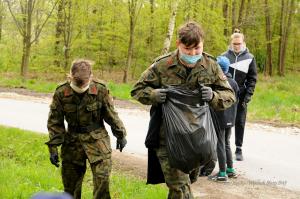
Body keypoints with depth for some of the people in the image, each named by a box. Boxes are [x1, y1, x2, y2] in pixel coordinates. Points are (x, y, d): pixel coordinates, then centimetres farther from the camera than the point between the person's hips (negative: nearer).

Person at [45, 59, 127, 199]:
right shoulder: (61, 93, -8)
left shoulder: (100, 90, -10)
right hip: (72, 140, 1)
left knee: (102, 179, -12)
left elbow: (111, 115, 4)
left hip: (97, 139, -1)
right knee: (70, 183, 6)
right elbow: (55, 122, -1)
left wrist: (121, 135, 12)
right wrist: (53, 148, -4)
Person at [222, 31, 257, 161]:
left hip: (241, 97, 0)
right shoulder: (224, 56, 4)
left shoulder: (249, 58, 4)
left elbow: (252, 78, 3)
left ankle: (239, 149, 11)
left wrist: (248, 95, -7)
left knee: (240, 123, 4)